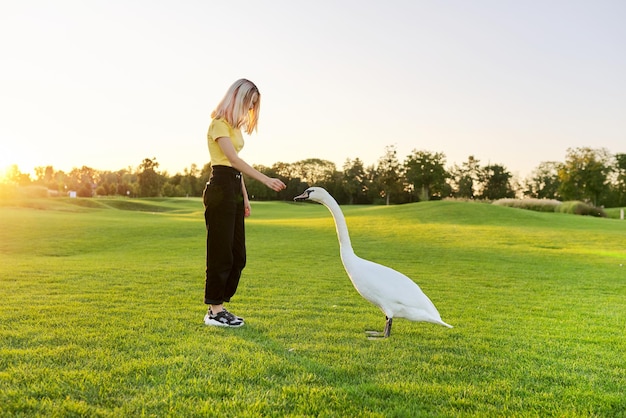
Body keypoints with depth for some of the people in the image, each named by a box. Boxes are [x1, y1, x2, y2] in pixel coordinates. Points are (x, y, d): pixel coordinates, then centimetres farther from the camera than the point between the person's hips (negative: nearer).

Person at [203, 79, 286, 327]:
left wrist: (245, 197, 16)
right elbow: (234, 159, -18)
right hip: (220, 188, -9)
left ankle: (219, 306, 18)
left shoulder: (235, 125, 21)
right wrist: (266, 180, -23)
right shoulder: (219, 123, -7)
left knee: (237, 254, 9)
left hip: (235, 189, 9)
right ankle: (214, 311, 4)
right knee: (221, 251, -6)